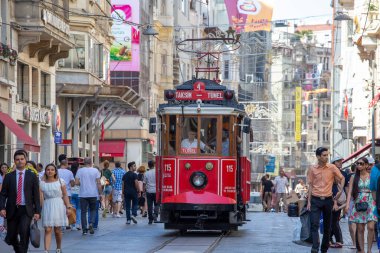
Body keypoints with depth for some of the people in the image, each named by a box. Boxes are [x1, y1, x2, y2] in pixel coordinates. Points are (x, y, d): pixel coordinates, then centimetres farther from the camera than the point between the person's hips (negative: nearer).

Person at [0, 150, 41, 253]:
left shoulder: (32, 176, 4)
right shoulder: (9, 177, 6)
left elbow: (36, 195, 3)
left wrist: (37, 211, -4)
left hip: (26, 210, -2)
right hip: (12, 210, 2)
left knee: (24, 231, -25)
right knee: (11, 237, 6)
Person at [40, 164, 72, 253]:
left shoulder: (60, 181, 2)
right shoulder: (42, 183, 3)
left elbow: (65, 195, 2)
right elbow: (41, 197, -2)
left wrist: (68, 207, -6)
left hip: (58, 206, 0)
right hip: (47, 206, 0)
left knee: (57, 230, 7)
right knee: (48, 230, -8)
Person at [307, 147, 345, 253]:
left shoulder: (332, 168, -1)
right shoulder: (312, 169, 1)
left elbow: (342, 178, 10)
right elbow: (310, 185, 5)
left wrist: (341, 190, -6)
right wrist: (309, 201, 1)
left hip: (328, 200, 1)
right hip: (315, 200, -1)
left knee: (327, 227, 7)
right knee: (314, 225, -13)